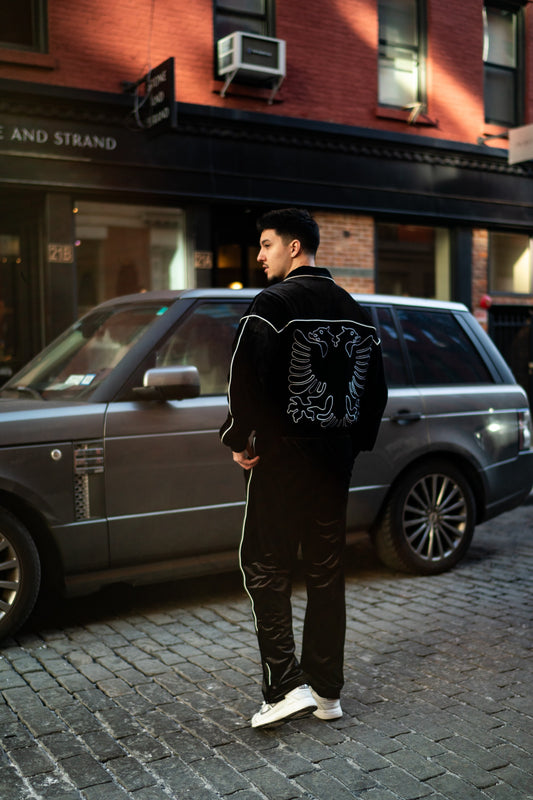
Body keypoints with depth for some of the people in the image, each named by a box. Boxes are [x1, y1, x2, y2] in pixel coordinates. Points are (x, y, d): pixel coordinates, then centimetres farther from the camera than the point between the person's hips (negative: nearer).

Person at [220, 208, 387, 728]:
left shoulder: (275, 303, -12)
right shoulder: (353, 309, 12)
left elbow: (246, 379, -21)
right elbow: (374, 388, 16)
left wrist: (239, 440, -8)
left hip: (283, 457, -7)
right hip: (335, 457, 7)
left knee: (264, 568, 4)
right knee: (326, 572, 12)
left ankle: (286, 686, 0)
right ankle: (327, 691, 20)